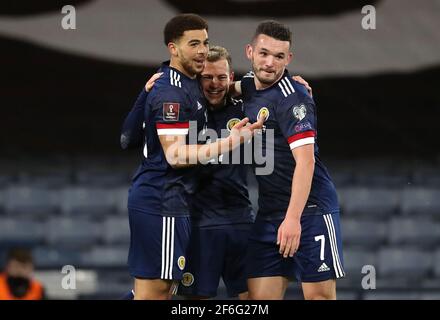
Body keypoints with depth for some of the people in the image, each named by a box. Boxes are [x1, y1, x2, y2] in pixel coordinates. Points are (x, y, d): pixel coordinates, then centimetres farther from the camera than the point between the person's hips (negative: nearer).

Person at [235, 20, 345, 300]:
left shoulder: (292, 98, -14)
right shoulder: (249, 86, 9)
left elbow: (305, 161, -21)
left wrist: (293, 218, -29)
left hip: (310, 207, -7)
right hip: (269, 213, 7)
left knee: (320, 293, -7)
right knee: (260, 296, 1)